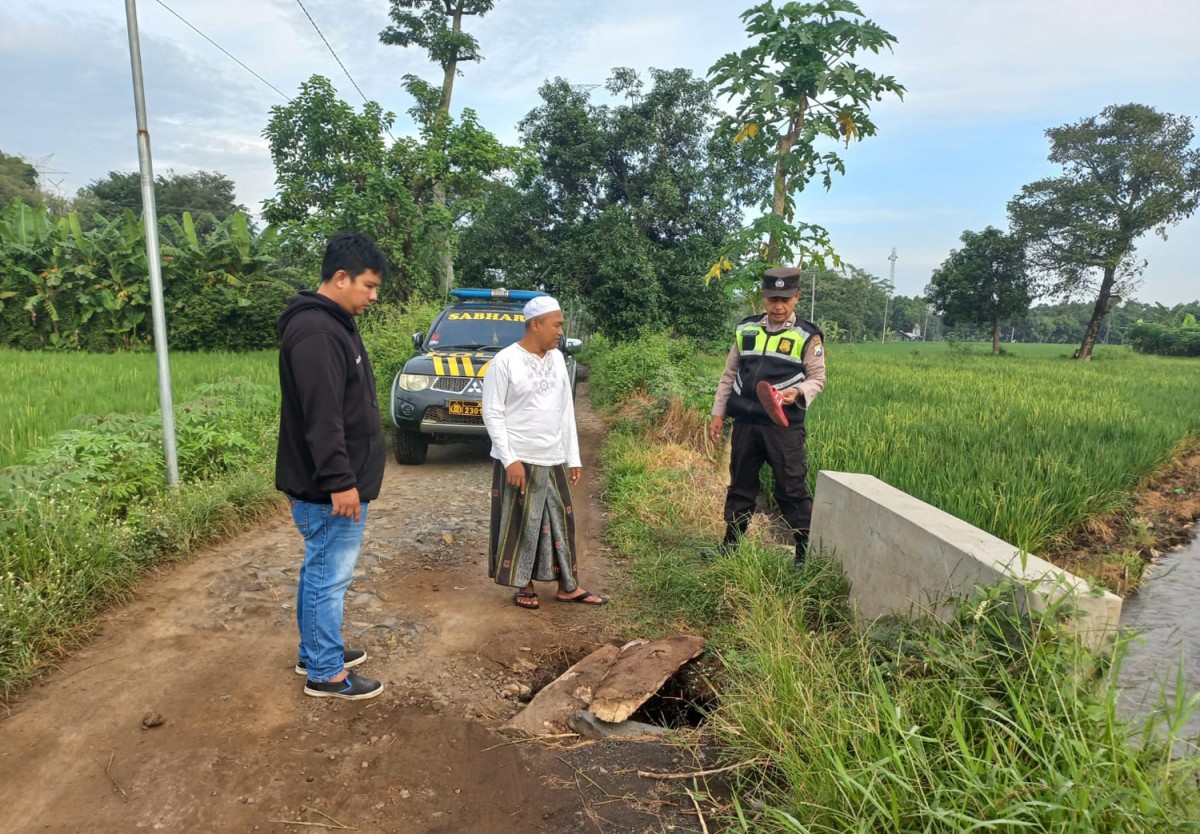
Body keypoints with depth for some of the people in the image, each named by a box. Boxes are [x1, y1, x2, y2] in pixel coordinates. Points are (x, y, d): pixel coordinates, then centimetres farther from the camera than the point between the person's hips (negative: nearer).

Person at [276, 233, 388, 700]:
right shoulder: (315, 332, -21)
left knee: (319, 571, 20)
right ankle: (326, 673, 15)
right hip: (328, 489, -11)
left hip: (330, 484, 11)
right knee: (330, 577, 1)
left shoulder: (333, 323, 13)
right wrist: (340, 480, -26)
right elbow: (322, 417, -27)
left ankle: (315, 652, 34)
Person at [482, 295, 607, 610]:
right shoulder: (505, 361, -10)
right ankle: (524, 586, 22)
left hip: (555, 461, 6)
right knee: (520, 525, 6)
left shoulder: (557, 359, 8)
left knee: (561, 523, 12)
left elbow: (567, 410, 11)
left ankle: (568, 586, 23)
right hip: (519, 461, -6)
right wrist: (510, 459, -17)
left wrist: (574, 457, 10)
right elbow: (493, 414, -11)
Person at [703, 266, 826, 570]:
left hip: (785, 425, -4)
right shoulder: (745, 329, 8)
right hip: (745, 422, 4)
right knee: (740, 484, 15)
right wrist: (718, 413, 10)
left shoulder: (807, 336, -3)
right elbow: (729, 374, 13)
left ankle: (806, 553, 13)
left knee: (792, 489, 1)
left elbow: (818, 377, 0)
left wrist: (798, 391, -22)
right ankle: (729, 544, 28)